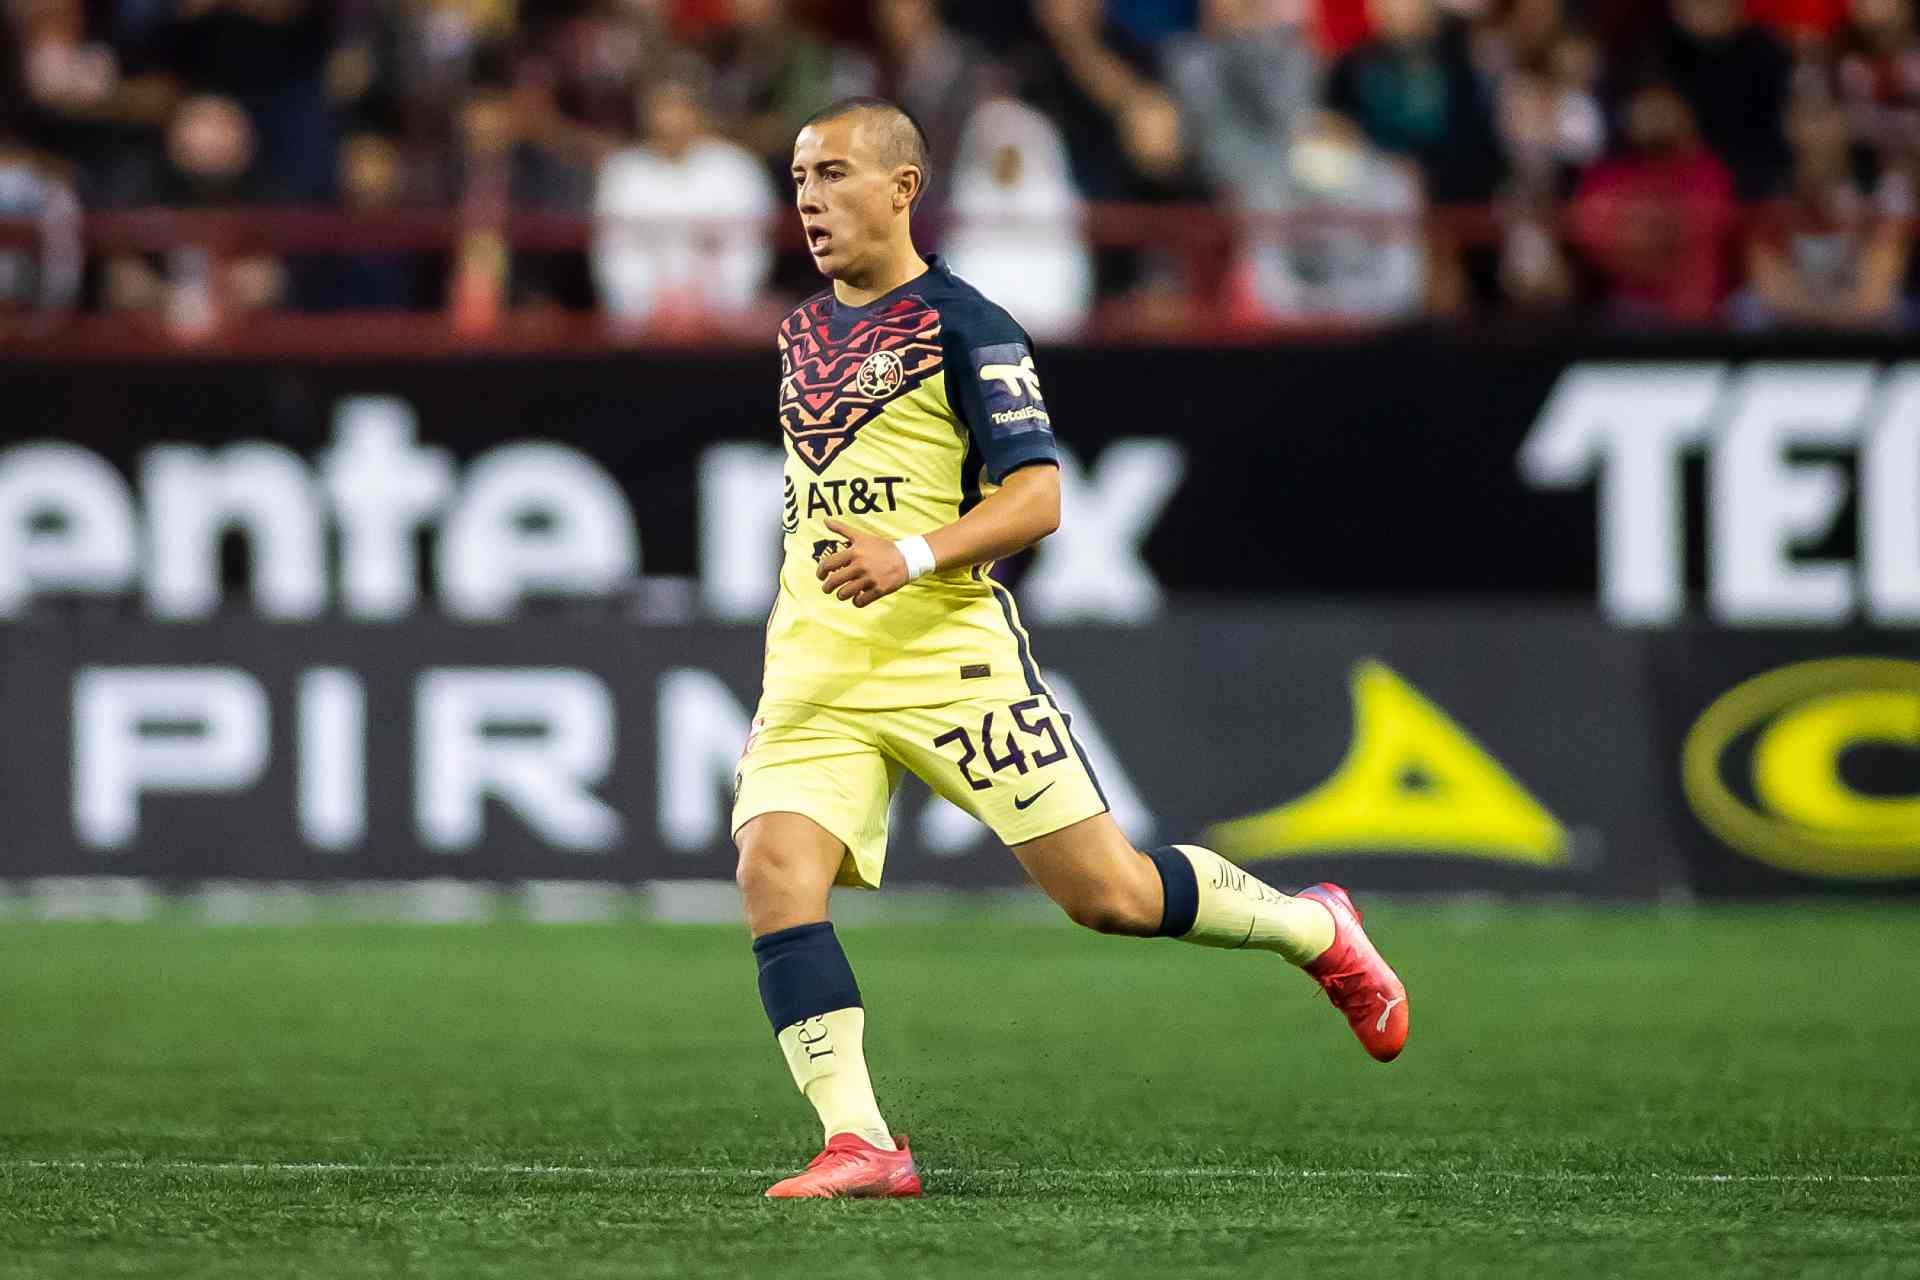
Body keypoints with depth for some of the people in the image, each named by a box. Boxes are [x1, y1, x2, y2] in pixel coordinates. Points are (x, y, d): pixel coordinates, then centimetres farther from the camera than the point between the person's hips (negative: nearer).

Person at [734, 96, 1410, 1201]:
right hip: (816, 669, 6)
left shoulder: (965, 326, -5)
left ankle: (1317, 931, 23)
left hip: (949, 653, -6)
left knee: (1108, 891, -4)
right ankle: (860, 1144, -17)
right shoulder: (802, 332, 17)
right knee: (775, 872, -18)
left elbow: (1036, 496, -13)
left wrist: (914, 555, -26)